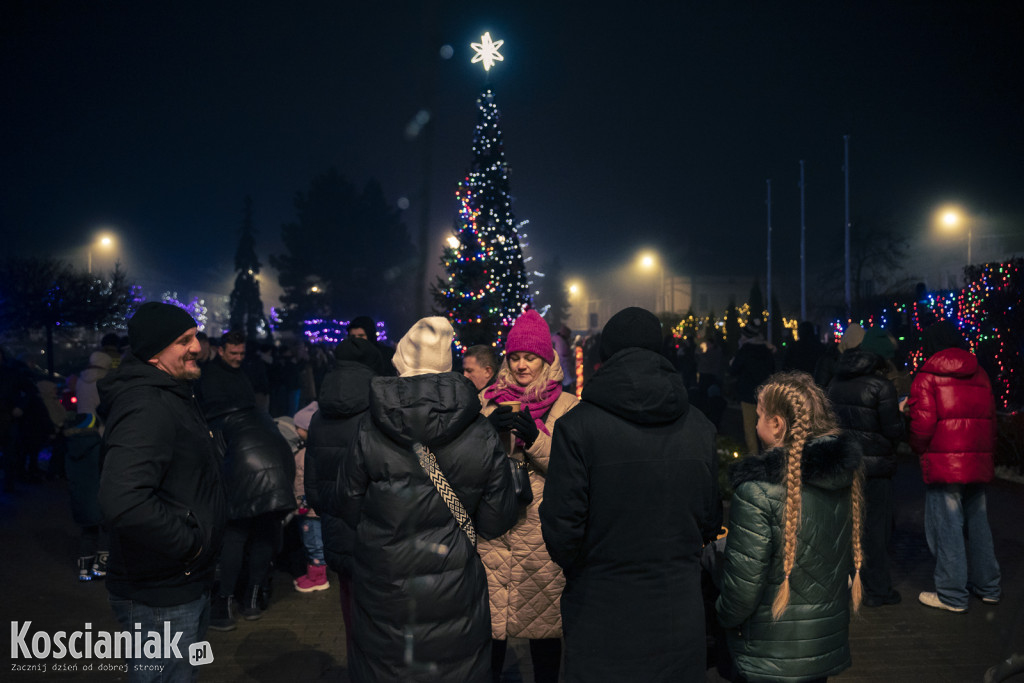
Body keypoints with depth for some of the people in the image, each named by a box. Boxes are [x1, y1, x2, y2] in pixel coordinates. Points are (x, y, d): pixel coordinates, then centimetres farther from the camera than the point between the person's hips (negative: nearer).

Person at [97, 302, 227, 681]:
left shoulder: (172, 397, 10)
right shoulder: (146, 406, -24)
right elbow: (123, 501, -38)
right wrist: (188, 542, -25)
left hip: (189, 585, 10)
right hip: (160, 597, -10)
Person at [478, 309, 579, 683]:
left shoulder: (566, 406, 1)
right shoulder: (488, 401, 7)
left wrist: (534, 438, -20)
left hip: (543, 533, -1)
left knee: (544, 624, 9)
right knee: (490, 623, 8)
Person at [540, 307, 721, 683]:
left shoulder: (577, 426, -15)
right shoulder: (700, 427, -2)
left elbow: (562, 526, -14)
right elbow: (711, 521, 6)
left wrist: (579, 572, 6)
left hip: (602, 618, -3)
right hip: (679, 619, 4)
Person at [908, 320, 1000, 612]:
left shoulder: (927, 377, -8)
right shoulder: (980, 375, 10)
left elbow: (922, 423, -14)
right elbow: (990, 418, 10)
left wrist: (919, 449, 5)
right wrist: (983, 451, 17)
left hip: (944, 465, -6)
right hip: (978, 464, 6)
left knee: (947, 528, 1)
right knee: (977, 524, 18)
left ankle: (952, 596, 9)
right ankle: (987, 587, 30)